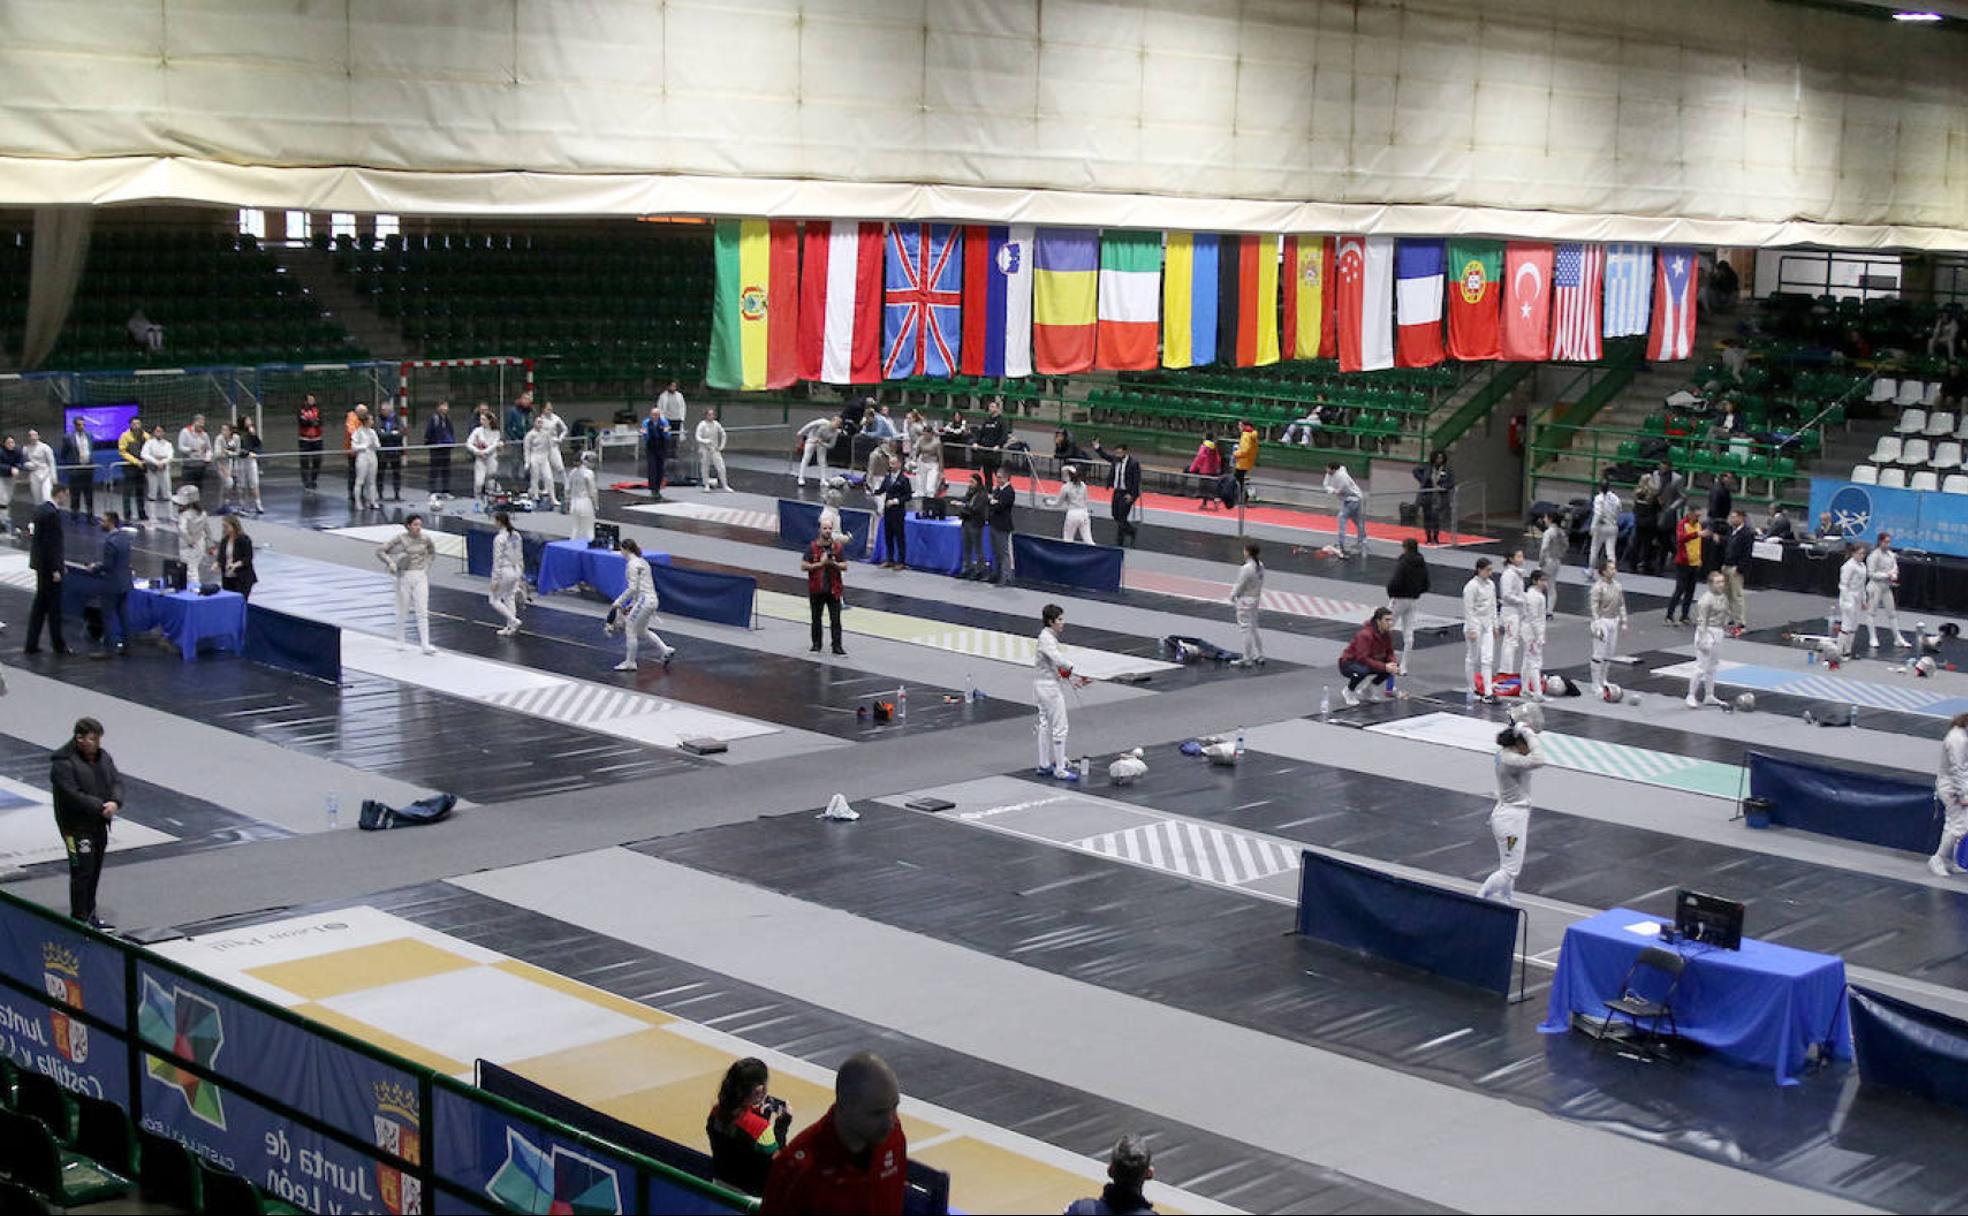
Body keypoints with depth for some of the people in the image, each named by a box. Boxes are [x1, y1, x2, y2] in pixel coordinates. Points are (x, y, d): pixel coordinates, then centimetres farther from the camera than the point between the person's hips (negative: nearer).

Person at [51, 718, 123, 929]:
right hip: (77, 826, -8)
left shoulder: (102, 756, 8)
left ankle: (89, 914, 25)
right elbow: (72, 795, -22)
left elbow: (117, 781, 5)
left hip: (99, 824, 8)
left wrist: (115, 802, -15)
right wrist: (101, 807, -21)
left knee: (95, 871, 14)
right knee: (82, 872, -6)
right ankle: (79, 919, 2)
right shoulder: (63, 762, -16)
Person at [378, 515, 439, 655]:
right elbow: (380, 551, -6)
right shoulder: (400, 538, -9)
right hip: (404, 577, -2)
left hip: (421, 577, 2)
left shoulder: (425, 539, 0)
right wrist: (391, 563, -20)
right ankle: (399, 641, 27)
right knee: (403, 611, 9)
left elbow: (432, 552, 21)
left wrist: (427, 565, 9)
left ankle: (426, 645, -10)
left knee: (422, 612, -6)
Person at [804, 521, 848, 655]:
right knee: (816, 619, 10)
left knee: (835, 619, -2)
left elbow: (845, 567, 2)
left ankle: (837, 646, 1)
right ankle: (816, 645, 22)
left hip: (833, 589, 0)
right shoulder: (812, 547, -4)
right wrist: (820, 563, -16)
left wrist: (833, 563, -17)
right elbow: (803, 566, -7)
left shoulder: (837, 546, 1)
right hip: (816, 589, 0)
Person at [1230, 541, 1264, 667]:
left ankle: (1247, 659, 7)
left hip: (1245, 600, -8)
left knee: (1246, 629, 0)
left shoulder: (1246, 568, -25)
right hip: (1256, 599, 8)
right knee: (1254, 628, 20)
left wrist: (1232, 595, 2)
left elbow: (1240, 586, -17)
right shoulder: (1260, 566, 0)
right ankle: (1259, 656, 26)